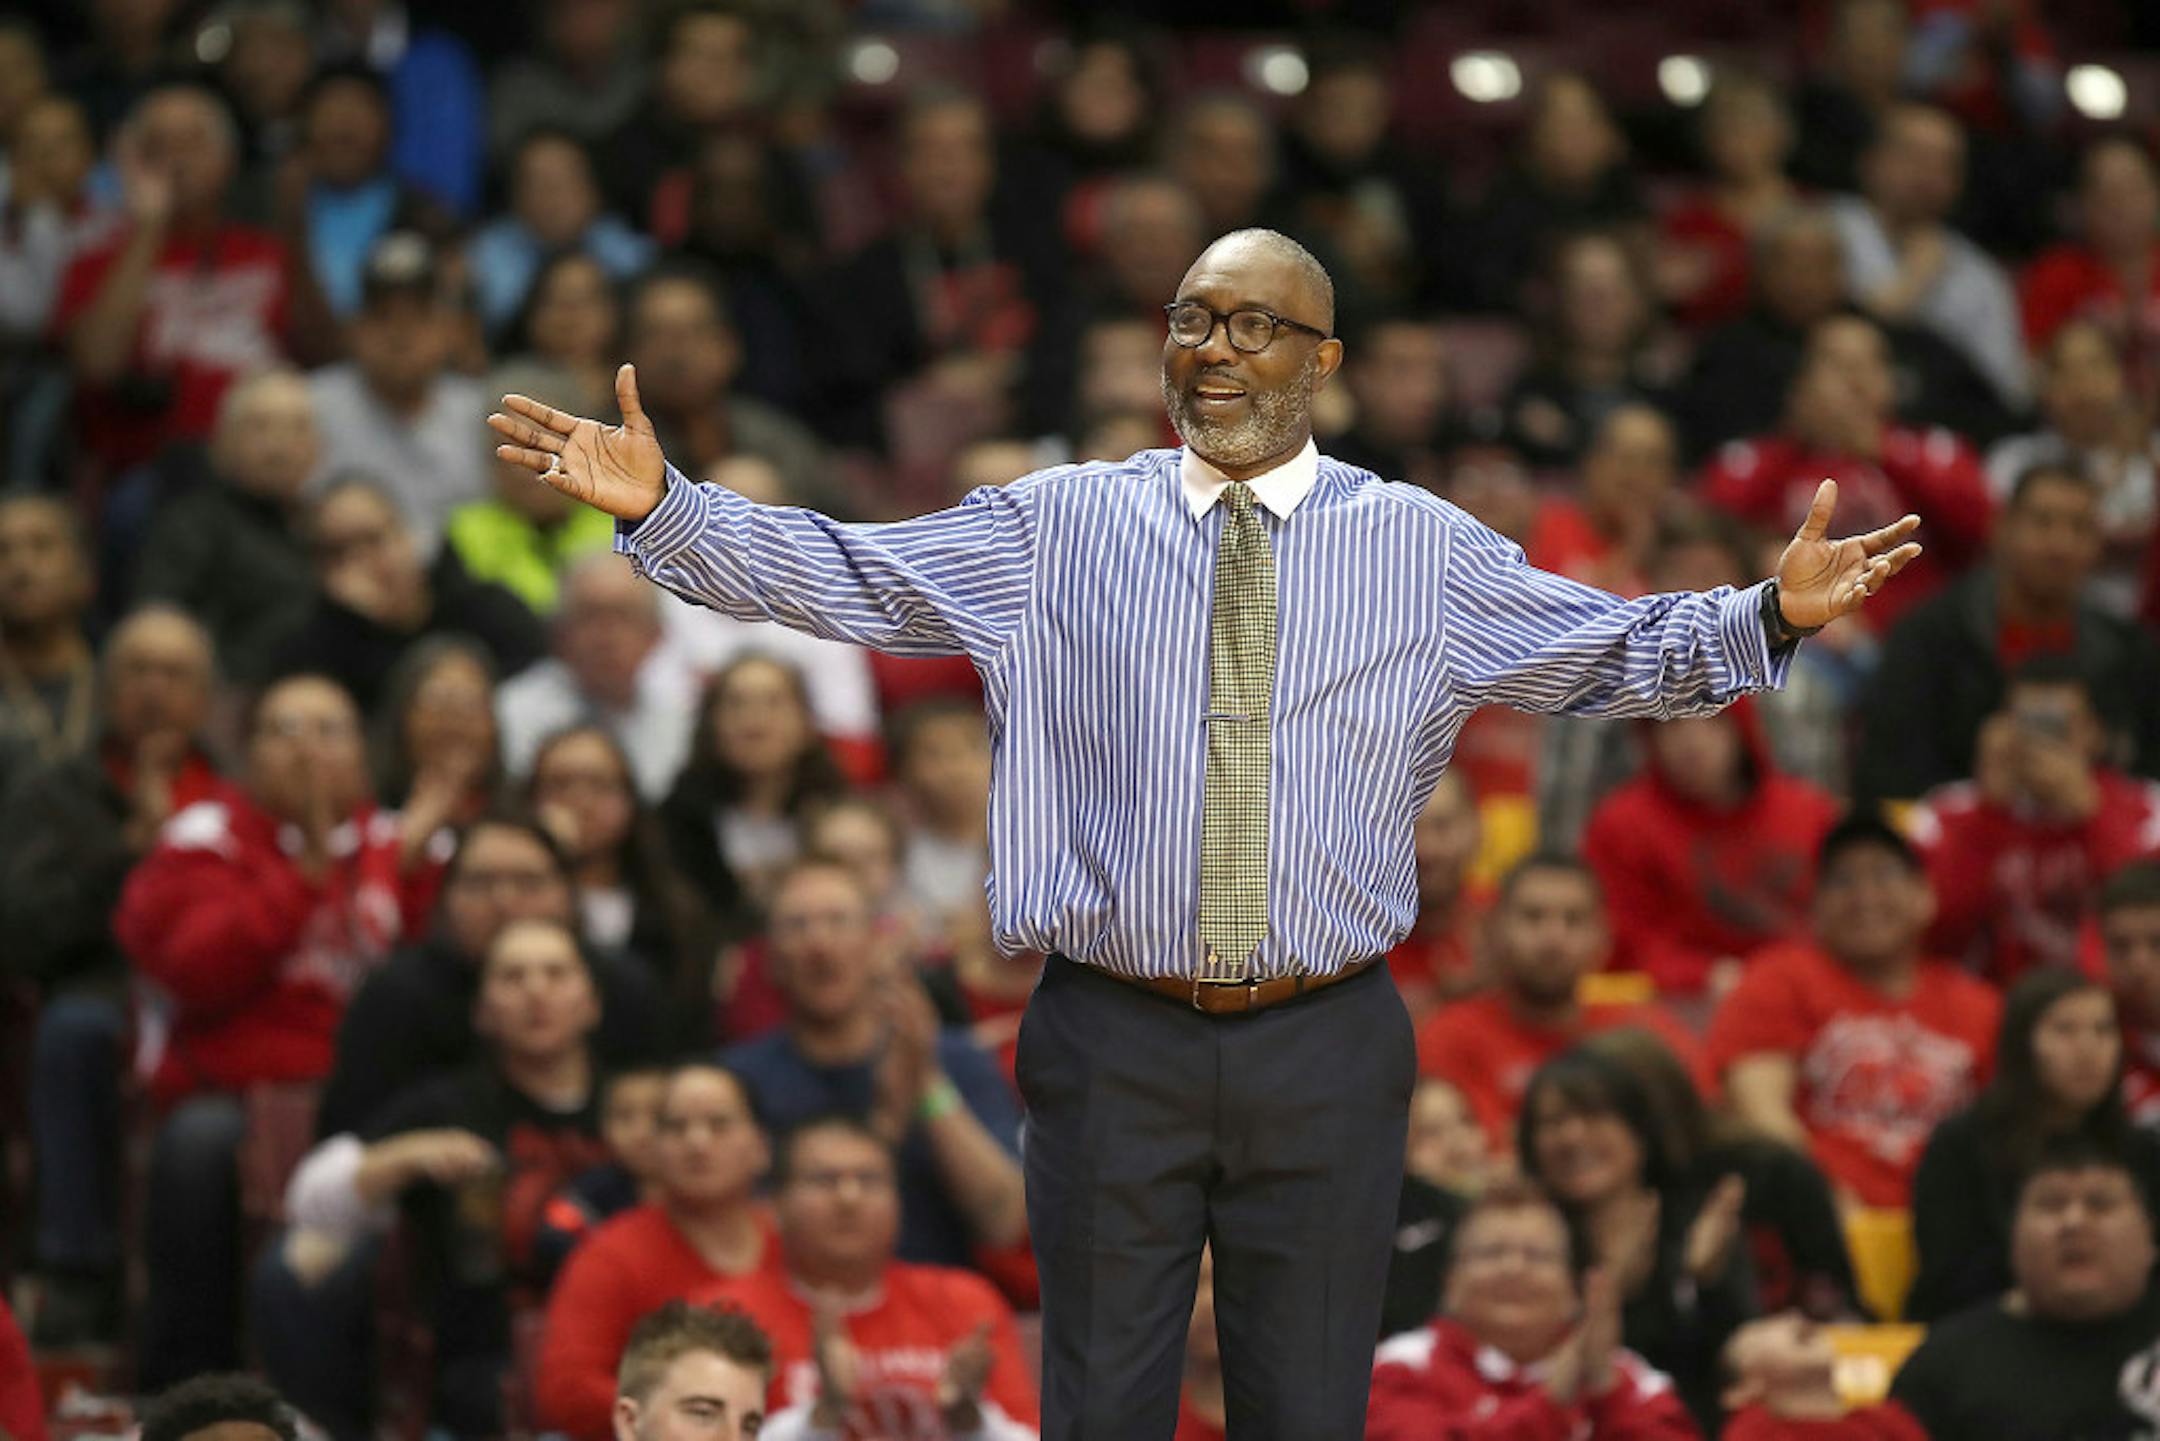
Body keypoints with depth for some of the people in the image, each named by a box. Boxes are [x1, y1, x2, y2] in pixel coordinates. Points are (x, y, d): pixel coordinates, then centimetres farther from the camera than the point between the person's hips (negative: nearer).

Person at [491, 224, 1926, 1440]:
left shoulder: (1421, 547, 5)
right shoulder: (1056, 527, 4)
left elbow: (1612, 650, 7)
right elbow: (835, 575, 2)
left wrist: (1773, 615, -9)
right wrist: (662, 507, -10)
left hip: (1327, 1051, 0)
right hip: (1116, 1040, 0)